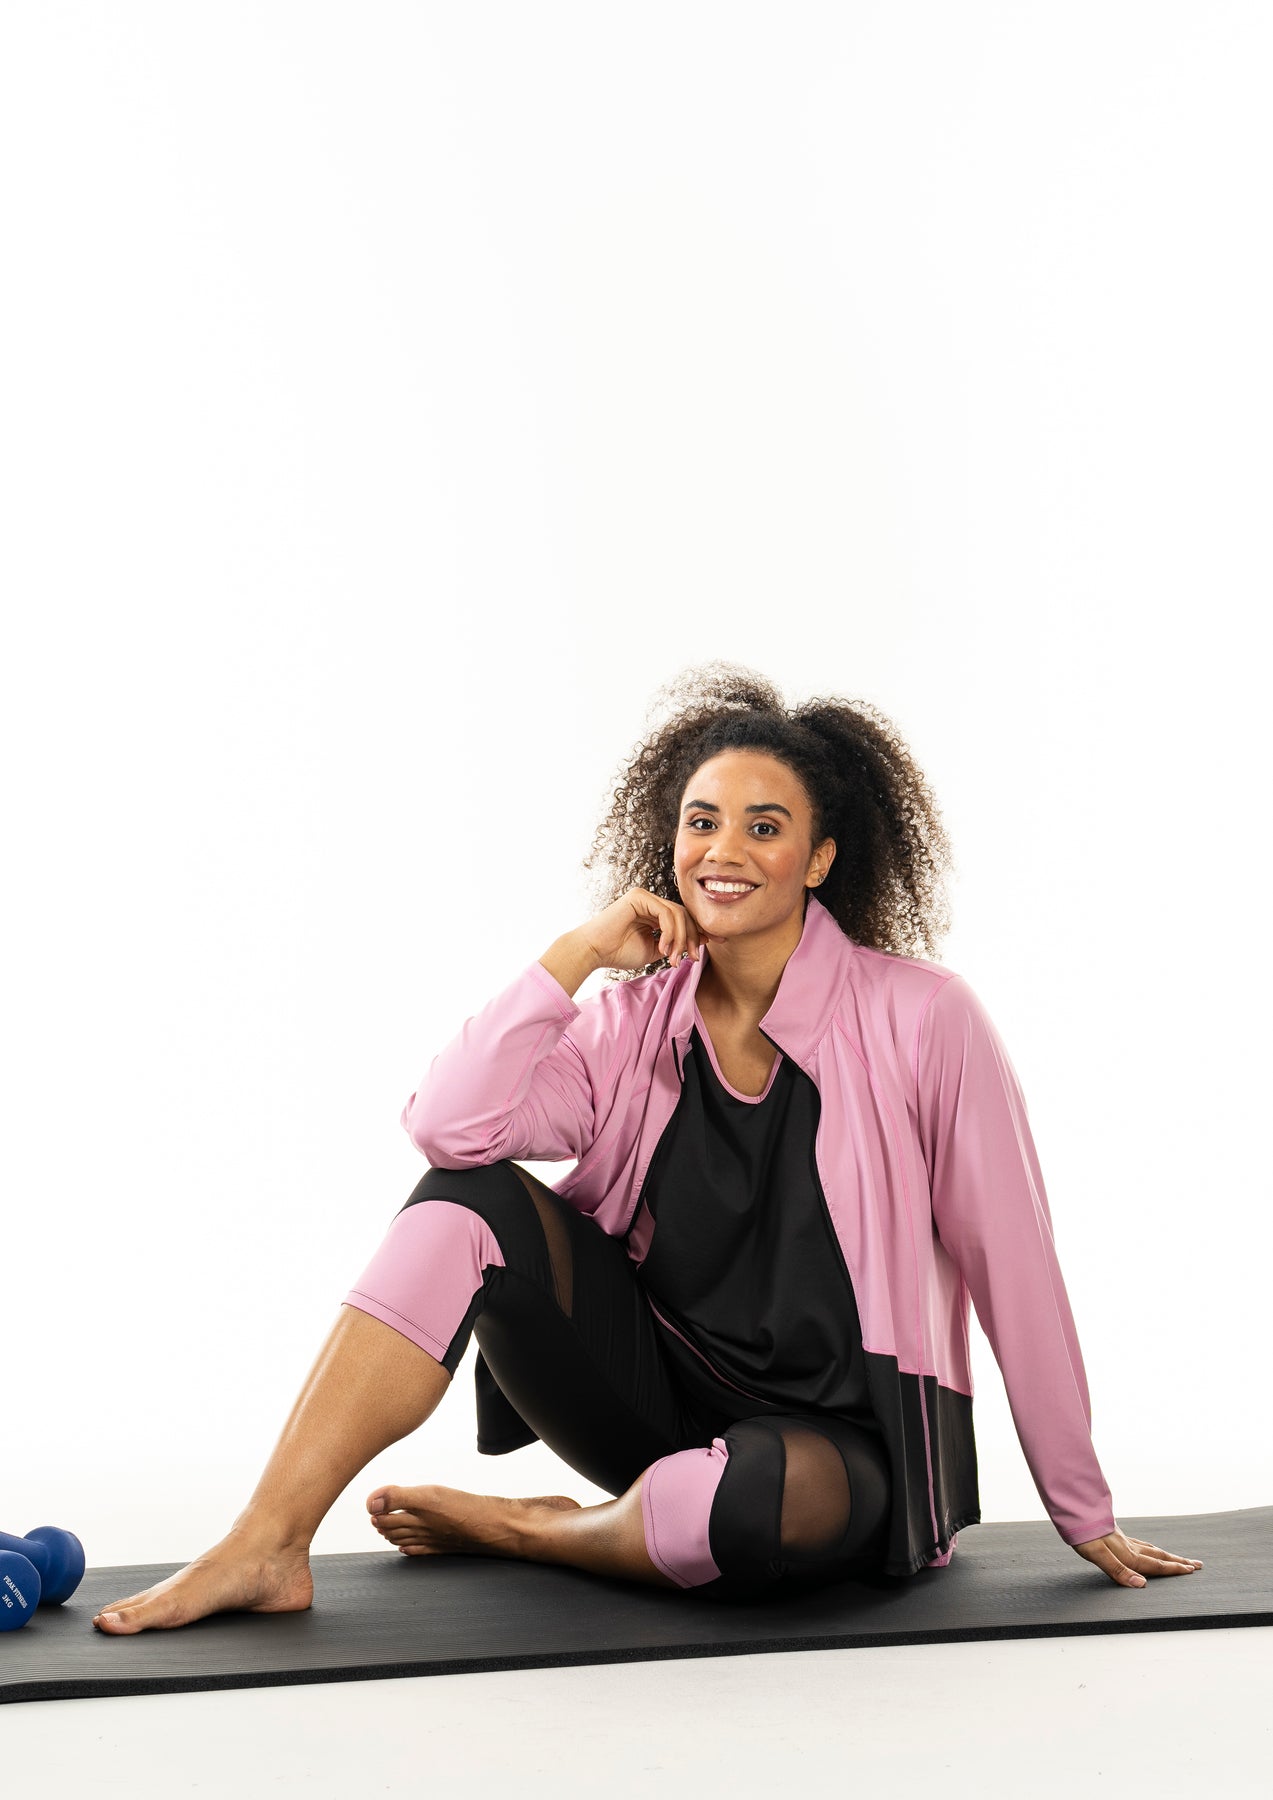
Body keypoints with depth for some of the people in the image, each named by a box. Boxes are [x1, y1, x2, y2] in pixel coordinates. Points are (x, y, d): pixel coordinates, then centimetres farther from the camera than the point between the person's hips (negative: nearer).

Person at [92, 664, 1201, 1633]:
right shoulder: (635, 1019, -1)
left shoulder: (922, 1020, -13)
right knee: (472, 1199, -19)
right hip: (663, 1395, 3)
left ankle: (513, 1529, -8)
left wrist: (1085, 1520, -1)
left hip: (842, 1444, -3)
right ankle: (267, 1548, -19)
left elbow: (1015, 1269, -8)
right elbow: (447, 1124, -17)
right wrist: (579, 951, -17)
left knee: (757, 1496, -39)